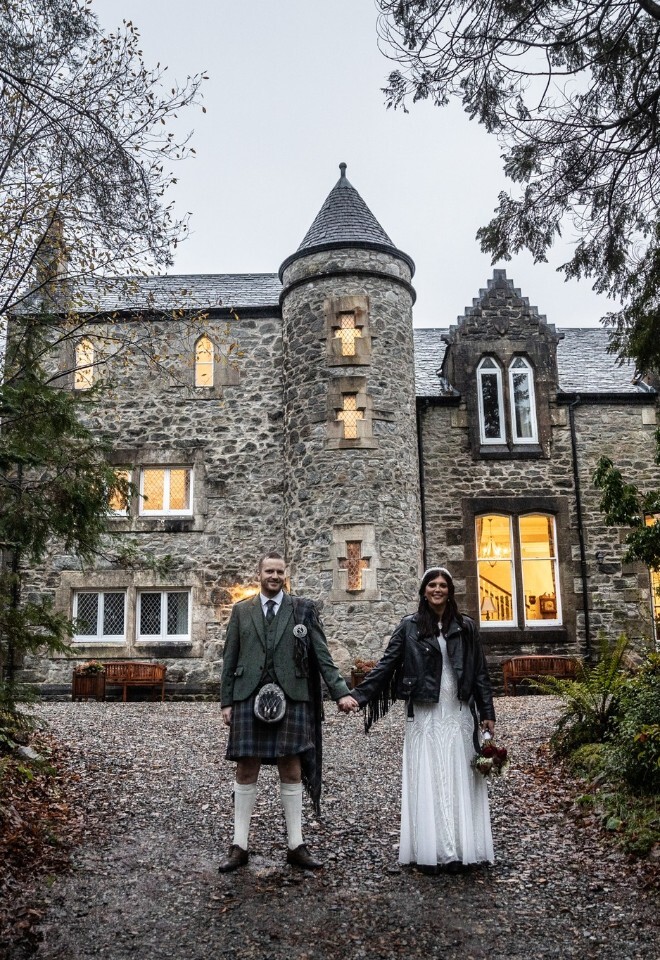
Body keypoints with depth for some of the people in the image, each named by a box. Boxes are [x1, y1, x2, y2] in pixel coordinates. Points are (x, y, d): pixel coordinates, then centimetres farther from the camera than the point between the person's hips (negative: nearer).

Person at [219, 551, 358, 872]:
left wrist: (340, 692, -7)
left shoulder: (303, 609, 6)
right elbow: (230, 659, 10)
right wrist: (226, 701, 4)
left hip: (290, 699, -1)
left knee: (291, 772, 5)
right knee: (246, 772, 5)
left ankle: (296, 846, 16)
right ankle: (239, 846, 16)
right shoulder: (241, 610, 10)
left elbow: (322, 655, 2)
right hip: (248, 699, 1)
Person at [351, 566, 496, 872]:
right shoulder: (410, 626, 2)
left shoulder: (465, 627, 7)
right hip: (425, 715, -1)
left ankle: (457, 849, 13)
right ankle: (430, 851, 7)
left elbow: (480, 672, 9)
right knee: (426, 781, 1)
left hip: (458, 715, 1)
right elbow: (386, 664, -1)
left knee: (457, 779, 4)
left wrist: (487, 713, 6)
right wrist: (359, 695, -10)